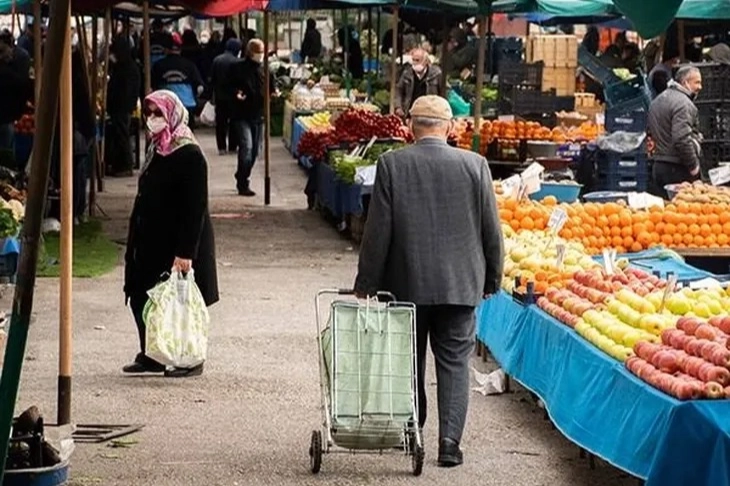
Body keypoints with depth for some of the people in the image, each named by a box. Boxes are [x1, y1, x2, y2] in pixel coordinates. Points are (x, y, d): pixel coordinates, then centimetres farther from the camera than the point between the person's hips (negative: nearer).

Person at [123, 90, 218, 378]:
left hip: (177, 242, -9)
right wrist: (135, 241, 17)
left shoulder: (190, 156, -17)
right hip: (151, 241, 9)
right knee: (140, 298, 10)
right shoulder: (157, 150, 10)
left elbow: (195, 208, -20)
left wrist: (185, 252, -24)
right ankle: (150, 355, 20)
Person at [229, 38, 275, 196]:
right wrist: (236, 93, -19)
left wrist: (273, 93, -3)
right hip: (242, 116, -6)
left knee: (254, 151, 11)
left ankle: (242, 180, 27)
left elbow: (271, 88, 18)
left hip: (259, 116, 6)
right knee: (246, 146, -17)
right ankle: (243, 184, -13)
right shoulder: (238, 68, -5)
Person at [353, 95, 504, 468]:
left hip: (406, 283, 0)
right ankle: (450, 441, -3)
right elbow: (491, 229, 0)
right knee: (454, 363, 5)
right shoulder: (474, 165, -4)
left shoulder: (392, 165, -8)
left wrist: (366, 284, 1)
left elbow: (378, 231, -7)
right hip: (460, 283, 0)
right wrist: (492, 278, 12)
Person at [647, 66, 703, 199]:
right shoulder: (683, 103, -14)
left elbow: (651, 133, 24)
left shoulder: (657, 100, 17)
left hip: (657, 166, 9)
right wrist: (693, 165, -15)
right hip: (677, 169, -9)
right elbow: (682, 139, -23)